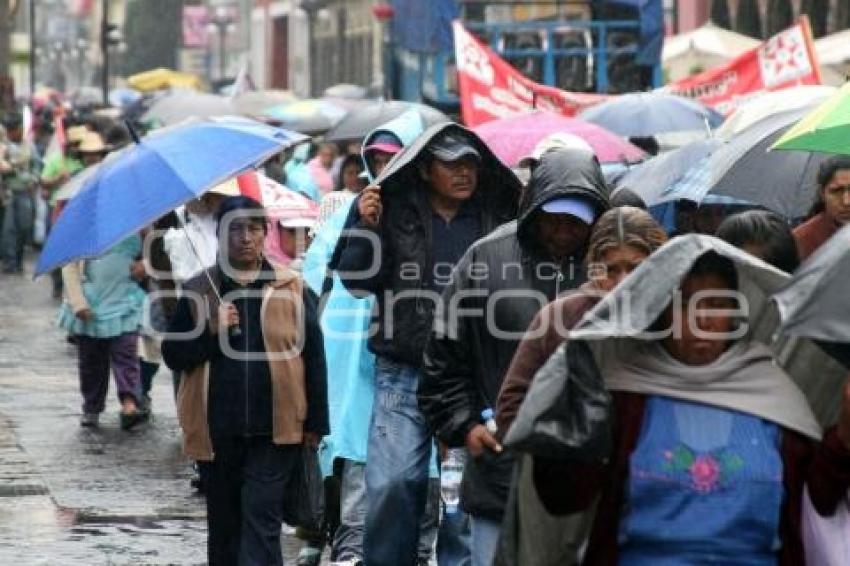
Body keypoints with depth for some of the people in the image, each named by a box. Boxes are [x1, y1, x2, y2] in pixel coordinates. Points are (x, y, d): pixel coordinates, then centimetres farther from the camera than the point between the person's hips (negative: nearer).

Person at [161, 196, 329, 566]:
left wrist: (315, 423, 0)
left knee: (261, 520, -9)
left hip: (275, 430, -2)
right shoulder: (199, 291, 5)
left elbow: (314, 356, 3)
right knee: (224, 523, 12)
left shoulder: (292, 289, 1)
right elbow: (173, 355, 4)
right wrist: (211, 331, -13)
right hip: (218, 430, 2)